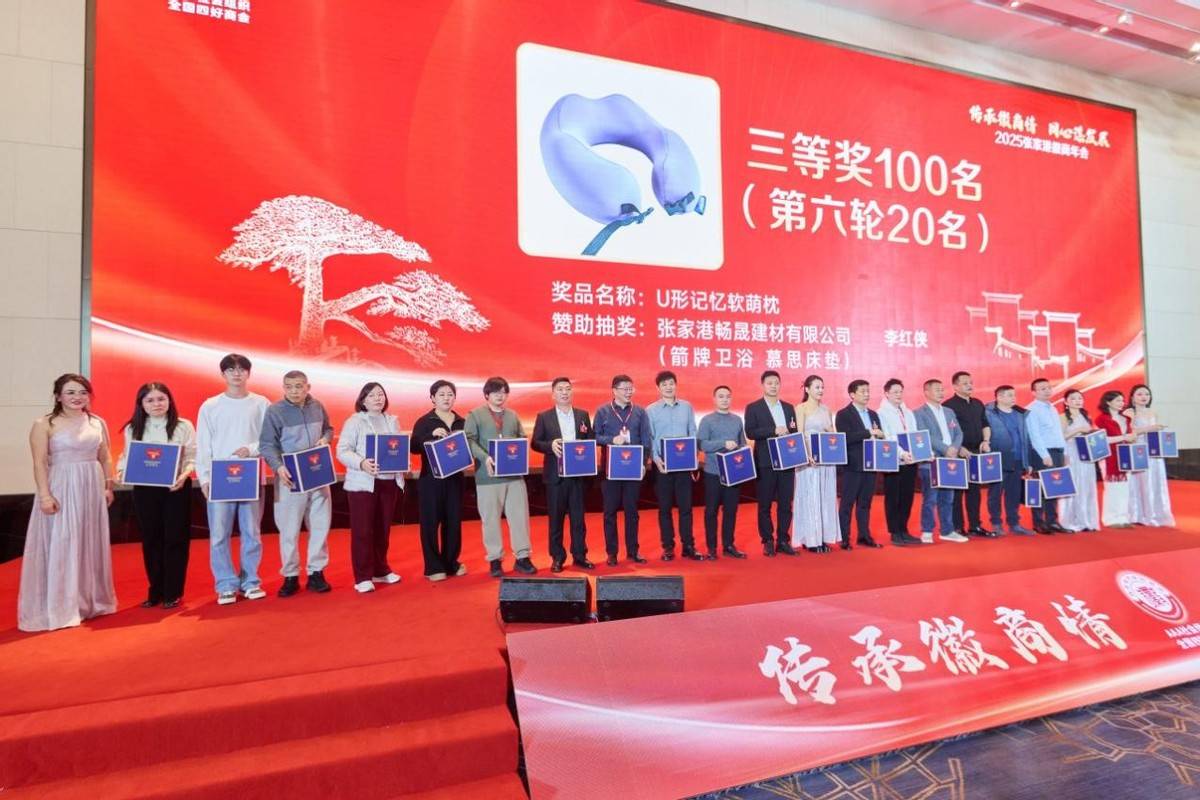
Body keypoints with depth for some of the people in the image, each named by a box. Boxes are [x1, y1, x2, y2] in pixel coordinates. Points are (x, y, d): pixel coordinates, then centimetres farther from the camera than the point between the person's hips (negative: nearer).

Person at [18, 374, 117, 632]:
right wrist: (45, 494, -16)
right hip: (61, 489, -5)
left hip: (92, 489, 5)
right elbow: (40, 463, -9)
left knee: (91, 544, 12)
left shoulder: (98, 423, 9)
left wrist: (108, 486, 7)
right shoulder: (45, 424, -5)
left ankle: (91, 600, 24)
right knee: (60, 546, 0)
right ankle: (59, 608, 10)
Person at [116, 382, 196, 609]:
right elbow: (127, 457, 10)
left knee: (175, 538, 2)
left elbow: (192, 458, -5)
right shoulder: (132, 429, 7)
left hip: (176, 488, -3)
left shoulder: (183, 426, -2)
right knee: (150, 539, 9)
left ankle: (173, 592, 14)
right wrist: (120, 472, -11)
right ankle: (155, 591, 23)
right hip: (144, 490, 3)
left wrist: (184, 475, -22)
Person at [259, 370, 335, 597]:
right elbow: (267, 445, -11)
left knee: (320, 525, 9)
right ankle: (290, 576, 18)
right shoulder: (275, 411, -9)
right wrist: (278, 466, -27)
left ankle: (316, 573, 21)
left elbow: (328, 428, 19)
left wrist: (325, 439, -4)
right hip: (290, 478, -4)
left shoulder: (317, 407, 3)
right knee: (289, 529, 3)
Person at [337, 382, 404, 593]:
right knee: (362, 530, -1)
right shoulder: (354, 421, -3)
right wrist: (361, 463, -26)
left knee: (383, 528, 13)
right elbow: (343, 451, -10)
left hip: (390, 481, 5)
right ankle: (363, 577, 5)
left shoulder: (393, 421, 13)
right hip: (363, 483, -5)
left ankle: (380, 570, 26)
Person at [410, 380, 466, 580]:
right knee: (430, 521, 1)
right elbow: (414, 447, -12)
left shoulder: (461, 422, 9)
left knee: (454, 520, 9)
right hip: (431, 479, -3)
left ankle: (451, 563, 22)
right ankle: (433, 567, 10)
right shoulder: (424, 422, -2)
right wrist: (432, 434, -25)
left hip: (455, 478, 4)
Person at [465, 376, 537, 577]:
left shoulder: (513, 416, 16)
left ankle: (522, 557, 12)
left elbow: (523, 439, 15)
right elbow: (470, 440, -7)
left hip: (515, 474, 4)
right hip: (488, 475, -3)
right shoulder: (475, 415, 2)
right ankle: (495, 560, 13)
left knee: (520, 515, 4)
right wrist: (485, 457, -21)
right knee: (491, 518, 3)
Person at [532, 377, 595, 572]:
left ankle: (579, 555, 17)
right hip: (555, 474, -2)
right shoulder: (544, 417, 4)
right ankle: (557, 558, 14)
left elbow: (591, 440, 10)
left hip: (578, 473, 2)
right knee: (555, 517, 4)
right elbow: (535, 443, 0)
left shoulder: (582, 415, 10)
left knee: (578, 516, 7)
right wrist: (550, 445, -18)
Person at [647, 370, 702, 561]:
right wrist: (656, 459, -14)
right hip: (662, 464, -1)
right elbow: (649, 438, -2)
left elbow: (693, 434, 7)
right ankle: (668, 547, 14)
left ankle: (688, 546, 12)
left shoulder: (687, 407, 7)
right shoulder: (651, 410, 0)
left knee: (685, 505, 4)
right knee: (665, 507, 5)